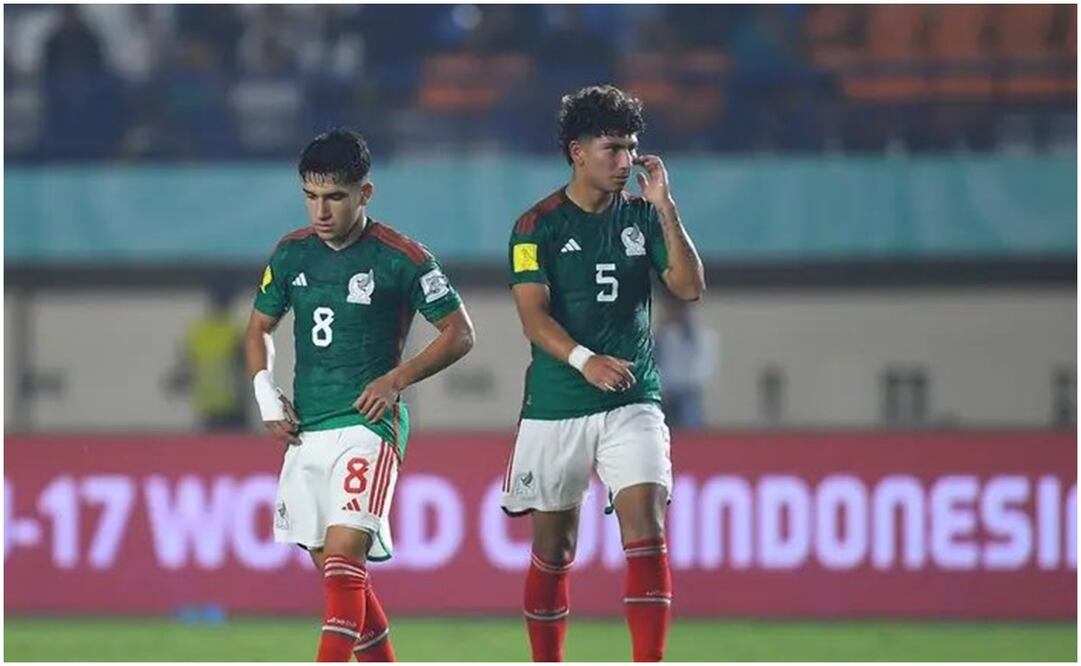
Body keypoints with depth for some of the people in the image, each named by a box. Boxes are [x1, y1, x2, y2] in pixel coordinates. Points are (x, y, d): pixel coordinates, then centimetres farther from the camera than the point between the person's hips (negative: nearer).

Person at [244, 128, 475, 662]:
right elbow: (259, 328, 21)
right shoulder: (292, 253, 8)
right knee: (334, 570, 10)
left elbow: (459, 333, -2)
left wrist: (397, 379, -12)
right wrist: (267, 398, 6)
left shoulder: (400, 258, -7)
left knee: (344, 555, -20)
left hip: (367, 423, -6)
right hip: (305, 430, 6)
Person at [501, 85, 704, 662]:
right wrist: (584, 360, -29)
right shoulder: (538, 226, -3)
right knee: (553, 549, 8)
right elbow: (533, 314, -12)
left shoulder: (642, 217, 6)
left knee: (646, 530, -15)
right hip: (555, 407, -1)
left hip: (632, 403, 2)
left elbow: (690, 287, -2)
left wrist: (665, 208, -9)